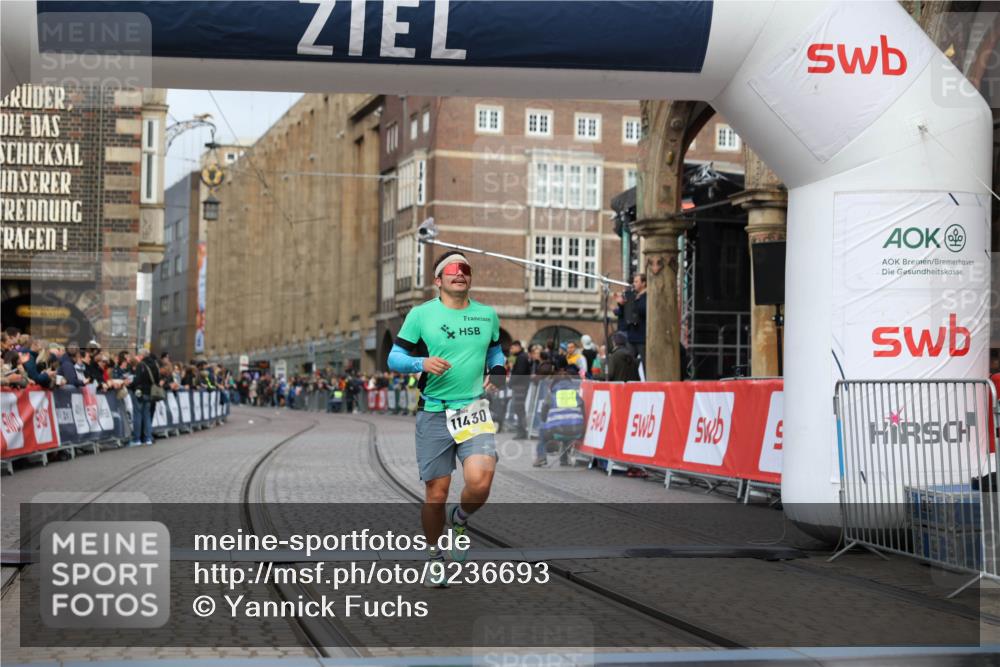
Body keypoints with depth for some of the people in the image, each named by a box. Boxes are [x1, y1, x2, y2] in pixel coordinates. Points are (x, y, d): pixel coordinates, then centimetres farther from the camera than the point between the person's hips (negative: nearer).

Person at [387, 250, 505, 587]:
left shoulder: (488, 315, 10)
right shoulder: (420, 314, 0)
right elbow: (394, 357, 1)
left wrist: (498, 372, 6)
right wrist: (422, 362, -18)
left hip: (475, 410, 2)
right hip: (434, 413, -1)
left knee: (480, 481, -20)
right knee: (435, 492, 2)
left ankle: (459, 519, 15)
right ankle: (435, 557, 26)